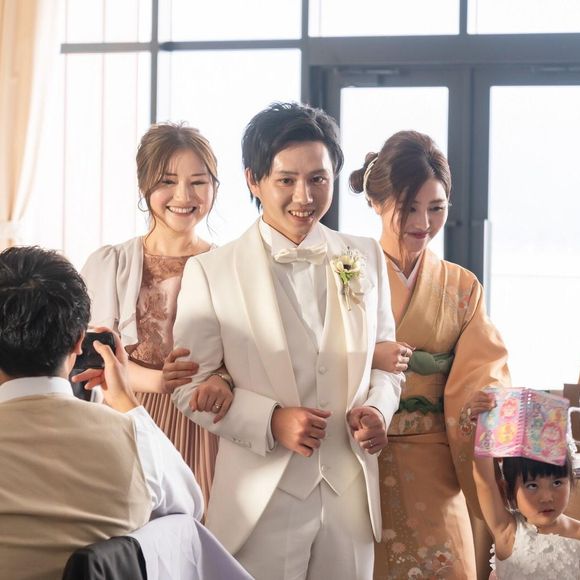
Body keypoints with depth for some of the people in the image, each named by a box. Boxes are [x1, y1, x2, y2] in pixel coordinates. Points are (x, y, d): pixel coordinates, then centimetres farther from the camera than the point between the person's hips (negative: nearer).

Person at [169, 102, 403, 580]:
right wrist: (271, 421, -17)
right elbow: (192, 387, -3)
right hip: (261, 499, -3)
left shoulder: (366, 258, 7)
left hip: (351, 492, 3)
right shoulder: (211, 272, -4)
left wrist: (376, 409, -7)